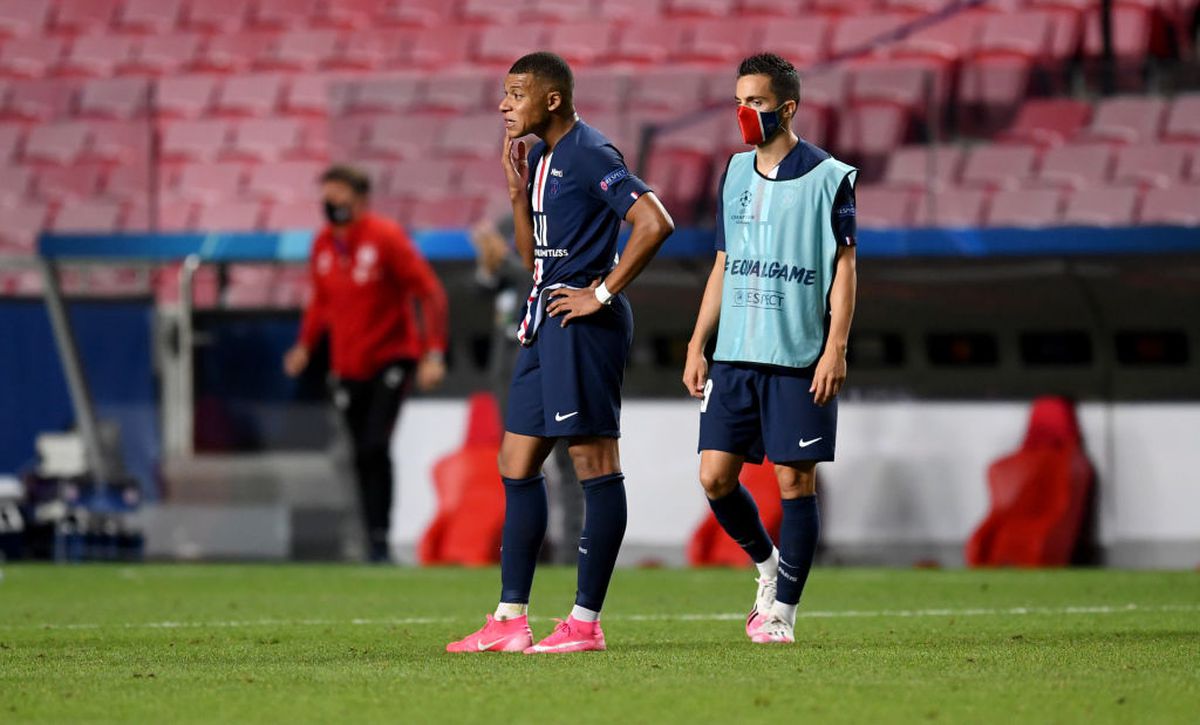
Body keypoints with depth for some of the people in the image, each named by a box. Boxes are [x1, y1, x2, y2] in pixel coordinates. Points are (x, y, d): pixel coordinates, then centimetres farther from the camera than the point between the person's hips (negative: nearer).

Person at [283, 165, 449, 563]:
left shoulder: (386, 236, -12)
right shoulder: (323, 245, 6)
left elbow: (430, 291, -12)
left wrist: (434, 352, -18)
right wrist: (305, 345, 12)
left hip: (392, 358, -6)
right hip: (348, 367, 6)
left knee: (375, 447, -19)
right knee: (362, 456, 6)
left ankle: (381, 539, -15)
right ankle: (374, 542, 15)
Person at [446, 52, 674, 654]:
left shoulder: (590, 154, -12)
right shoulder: (543, 158, 16)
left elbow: (655, 223, -22)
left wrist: (603, 292, -18)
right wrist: (518, 192, 8)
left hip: (583, 324, -10)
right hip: (546, 324, 10)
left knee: (593, 461, -6)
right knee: (517, 463, 10)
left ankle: (586, 622, -4)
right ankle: (510, 621, 13)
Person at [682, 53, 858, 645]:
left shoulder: (828, 177, -3)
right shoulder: (735, 173, 13)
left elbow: (844, 267, -3)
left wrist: (835, 348, -12)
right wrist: (697, 345, 14)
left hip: (798, 359, -5)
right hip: (734, 355, 5)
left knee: (794, 480, -2)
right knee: (715, 475, -1)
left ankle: (782, 610, 5)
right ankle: (767, 564, 23)